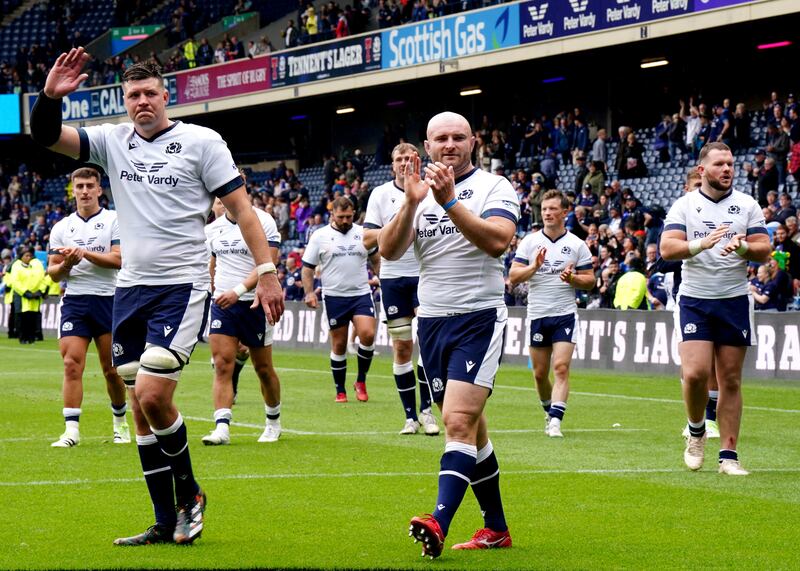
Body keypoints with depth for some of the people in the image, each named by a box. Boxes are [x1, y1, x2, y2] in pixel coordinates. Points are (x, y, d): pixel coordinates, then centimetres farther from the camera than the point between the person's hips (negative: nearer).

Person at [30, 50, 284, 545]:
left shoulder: (202, 142, -2)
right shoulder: (112, 141, 9)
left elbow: (241, 208, -2)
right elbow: (46, 135, 4)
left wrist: (266, 271, -9)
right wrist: (50, 95, -16)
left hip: (182, 287, -5)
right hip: (130, 288, 5)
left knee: (154, 397, -17)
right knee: (142, 409, 5)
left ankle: (189, 494, 6)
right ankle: (167, 523, 12)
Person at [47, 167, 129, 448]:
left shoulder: (115, 220, 2)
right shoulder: (61, 227, 12)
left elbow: (119, 259, -10)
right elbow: (53, 273, 12)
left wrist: (84, 253, -18)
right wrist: (66, 265, -10)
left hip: (108, 300, -2)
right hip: (74, 301, 2)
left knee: (112, 369, 3)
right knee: (71, 364, -10)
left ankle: (120, 422, 22)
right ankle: (71, 429, -13)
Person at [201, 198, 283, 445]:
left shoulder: (262, 221, -10)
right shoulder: (214, 228, 9)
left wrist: (238, 291, -26)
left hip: (254, 303, -4)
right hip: (222, 303, 4)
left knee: (263, 368, 8)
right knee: (222, 365, -9)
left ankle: (273, 423, 27)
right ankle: (222, 428, -14)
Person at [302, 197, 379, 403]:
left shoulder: (363, 234, 6)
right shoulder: (320, 236, 1)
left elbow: (376, 261, 18)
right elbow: (307, 267, 4)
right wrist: (309, 292, -6)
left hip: (361, 294, 1)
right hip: (334, 297, -1)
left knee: (367, 334, -19)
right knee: (339, 344, 4)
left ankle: (361, 381, 0)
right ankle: (340, 390, 16)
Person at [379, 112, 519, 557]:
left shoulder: (494, 187, -4)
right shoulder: (420, 193, 10)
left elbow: (498, 240, -22)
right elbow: (389, 251, -4)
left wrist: (450, 202, -28)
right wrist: (411, 203, -19)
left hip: (480, 319, -6)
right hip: (432, 320, 6)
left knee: (459, 422, -19)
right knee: (471, 430, 11)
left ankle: (440, 524, -30)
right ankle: (497, 529, 20)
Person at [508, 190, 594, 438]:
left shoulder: (577, 245, 2)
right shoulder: (529, 241, 4)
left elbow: (590, 280, 5)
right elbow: (513, 276, -2)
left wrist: (573, 278, -15)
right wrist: (534, 266, -18)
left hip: (565, 314, -2)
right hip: (537, 315, 2)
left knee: (561, 367, -15)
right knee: (540, 372, 7)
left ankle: (555, 421, -20)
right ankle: (549, 411, 30)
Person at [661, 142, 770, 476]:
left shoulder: (747, 205, 6)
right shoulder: (684, 205, 2)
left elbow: (764, 251, 1)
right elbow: (667, 248, -9)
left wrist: (742, 247, -21)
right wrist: (702, 243, -25)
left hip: (735, 300, 1)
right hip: (694, 299, -1)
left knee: (730, 380, 1)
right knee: (695, 373, -14)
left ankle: (728, 455, 5)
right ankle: (696, 430, 14)